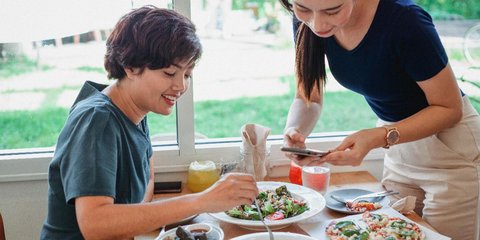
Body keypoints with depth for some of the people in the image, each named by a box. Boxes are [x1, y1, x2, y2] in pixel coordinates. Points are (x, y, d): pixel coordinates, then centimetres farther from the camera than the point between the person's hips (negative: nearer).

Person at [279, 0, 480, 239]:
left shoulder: (404, 20, -30)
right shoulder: (307, 21, -15)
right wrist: (294, 130, -28)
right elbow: (308, 97, -6)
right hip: (398, 145, 5)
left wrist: (379, 138, -33)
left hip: (448, 146, -5)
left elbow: (450, 108, -20)